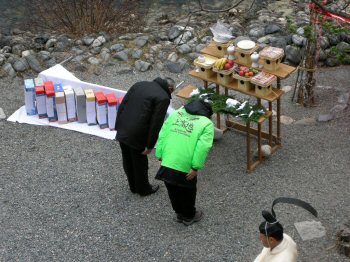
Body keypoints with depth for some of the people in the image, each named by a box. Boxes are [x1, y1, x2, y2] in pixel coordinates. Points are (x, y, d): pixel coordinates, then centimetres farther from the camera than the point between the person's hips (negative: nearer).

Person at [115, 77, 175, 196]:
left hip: (122, 131, 6)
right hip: (136, 136, -6)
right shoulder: (163, 98, -11)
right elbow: (156, 124, -15)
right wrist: (150, 145, -9)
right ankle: (144, 189, 35)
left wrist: (118, 127, 14)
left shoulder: (140, 84, 9)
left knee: (127, 161, 22)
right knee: (140, 163, 15)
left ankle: (133, 186, 42)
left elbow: (122, 105, 9)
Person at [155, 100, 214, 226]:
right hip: (184, 168, -4)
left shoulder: (175, 114, 12)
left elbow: (162, 136, 7)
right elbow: (203, 147, -15)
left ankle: (179, 214, 45)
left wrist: (160, 157, 9)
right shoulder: (207, 124, -1)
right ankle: (189, 216, 41)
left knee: (173, 191, 24)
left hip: (166, 164, 4)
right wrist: (196, 168, -12)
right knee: (188, 192, 21)